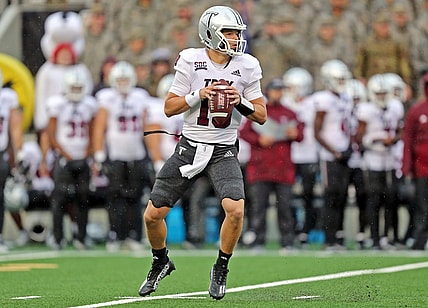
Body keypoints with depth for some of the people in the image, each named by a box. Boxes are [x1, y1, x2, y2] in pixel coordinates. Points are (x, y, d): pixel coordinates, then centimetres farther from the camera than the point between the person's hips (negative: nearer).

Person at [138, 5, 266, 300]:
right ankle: (161, 263, 30)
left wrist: (240, 102, -17)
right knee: (153, 215, -1)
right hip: (189, 148, 1)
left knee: (236, 209, -25)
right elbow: (169, 108, -1)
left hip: (224, 152, -1)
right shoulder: (191, 61, -5)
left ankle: (221, 269, 0)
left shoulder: (246, 66, -2)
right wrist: (198, 95, -17)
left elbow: (262, 116, 2)